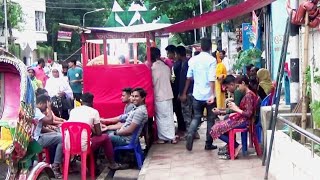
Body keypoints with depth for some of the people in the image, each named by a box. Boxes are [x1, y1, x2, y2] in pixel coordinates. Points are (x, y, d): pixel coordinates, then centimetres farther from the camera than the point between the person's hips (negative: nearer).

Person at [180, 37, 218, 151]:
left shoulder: (193, 59, 3)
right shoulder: (212, 60, -9)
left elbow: (189, 77, 6)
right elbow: (212, 79, -18)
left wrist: (184, 93, 14)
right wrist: (212, 95, -22)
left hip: (197, 94, 3)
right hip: (209, 95, -3)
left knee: (196, 117, 14)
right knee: (210, 119, 11)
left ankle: (190, 135, -12)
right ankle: (208, 144, 14)